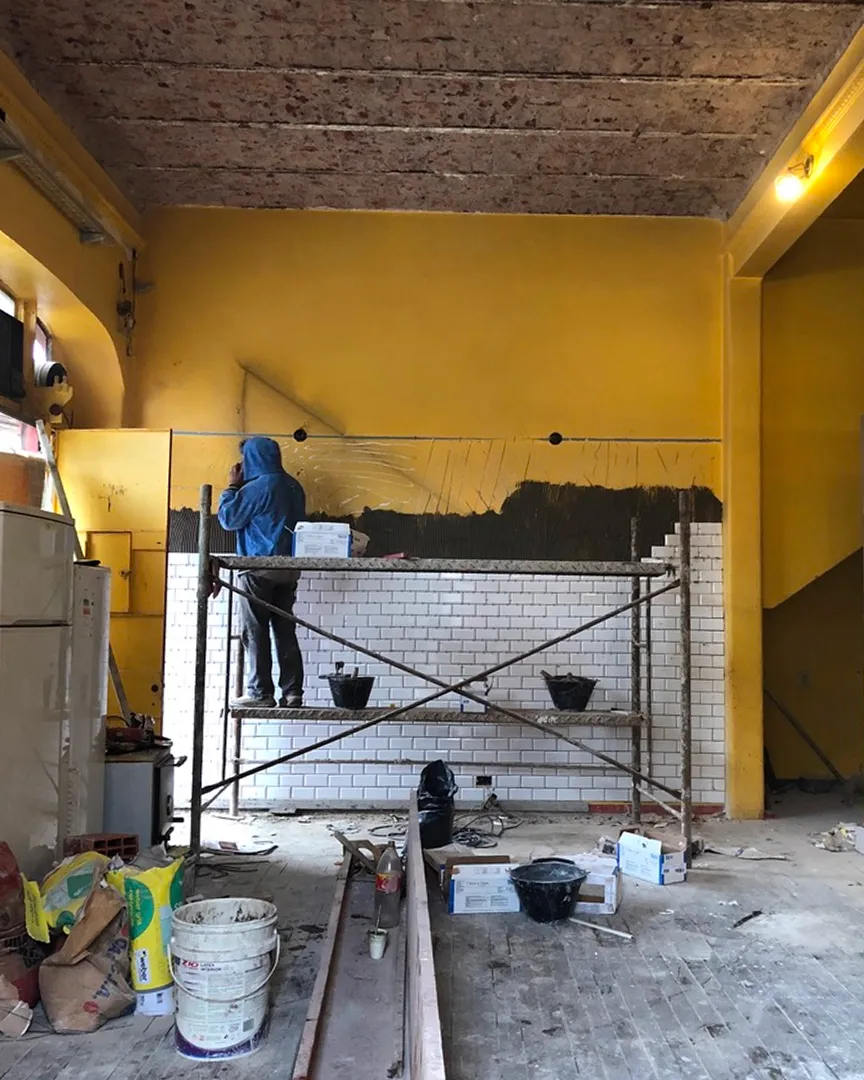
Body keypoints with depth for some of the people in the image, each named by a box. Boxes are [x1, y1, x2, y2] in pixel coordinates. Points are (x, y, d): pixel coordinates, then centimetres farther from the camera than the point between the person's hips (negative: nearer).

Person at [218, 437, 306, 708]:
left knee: (255, 634, -1)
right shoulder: (293, 487, 11)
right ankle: (292, 693, 8)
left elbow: (228, 519, -7)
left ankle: (261, 693, 0)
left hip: (259, 569, -7)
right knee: (285, 632, 8)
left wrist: (231, 487, 7)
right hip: (289, 567, 7)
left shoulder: (256, 487, -12)